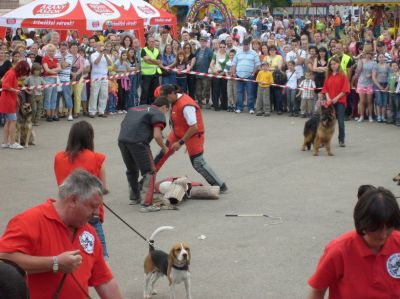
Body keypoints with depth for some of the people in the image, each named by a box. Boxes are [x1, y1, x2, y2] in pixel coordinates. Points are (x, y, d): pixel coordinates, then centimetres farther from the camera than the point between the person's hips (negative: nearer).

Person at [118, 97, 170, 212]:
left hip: (122, 139, 7)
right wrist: (164, 148, 10)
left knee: (131, 171, 26)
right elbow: (157, 135, -6)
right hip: (138, 142, -7)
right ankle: (146, 204, -6)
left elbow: (124, 124, 27)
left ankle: (134, 197, 41)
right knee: (149, 172, 2)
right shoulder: (158, 114, 6)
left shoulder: (136, 108, 29)